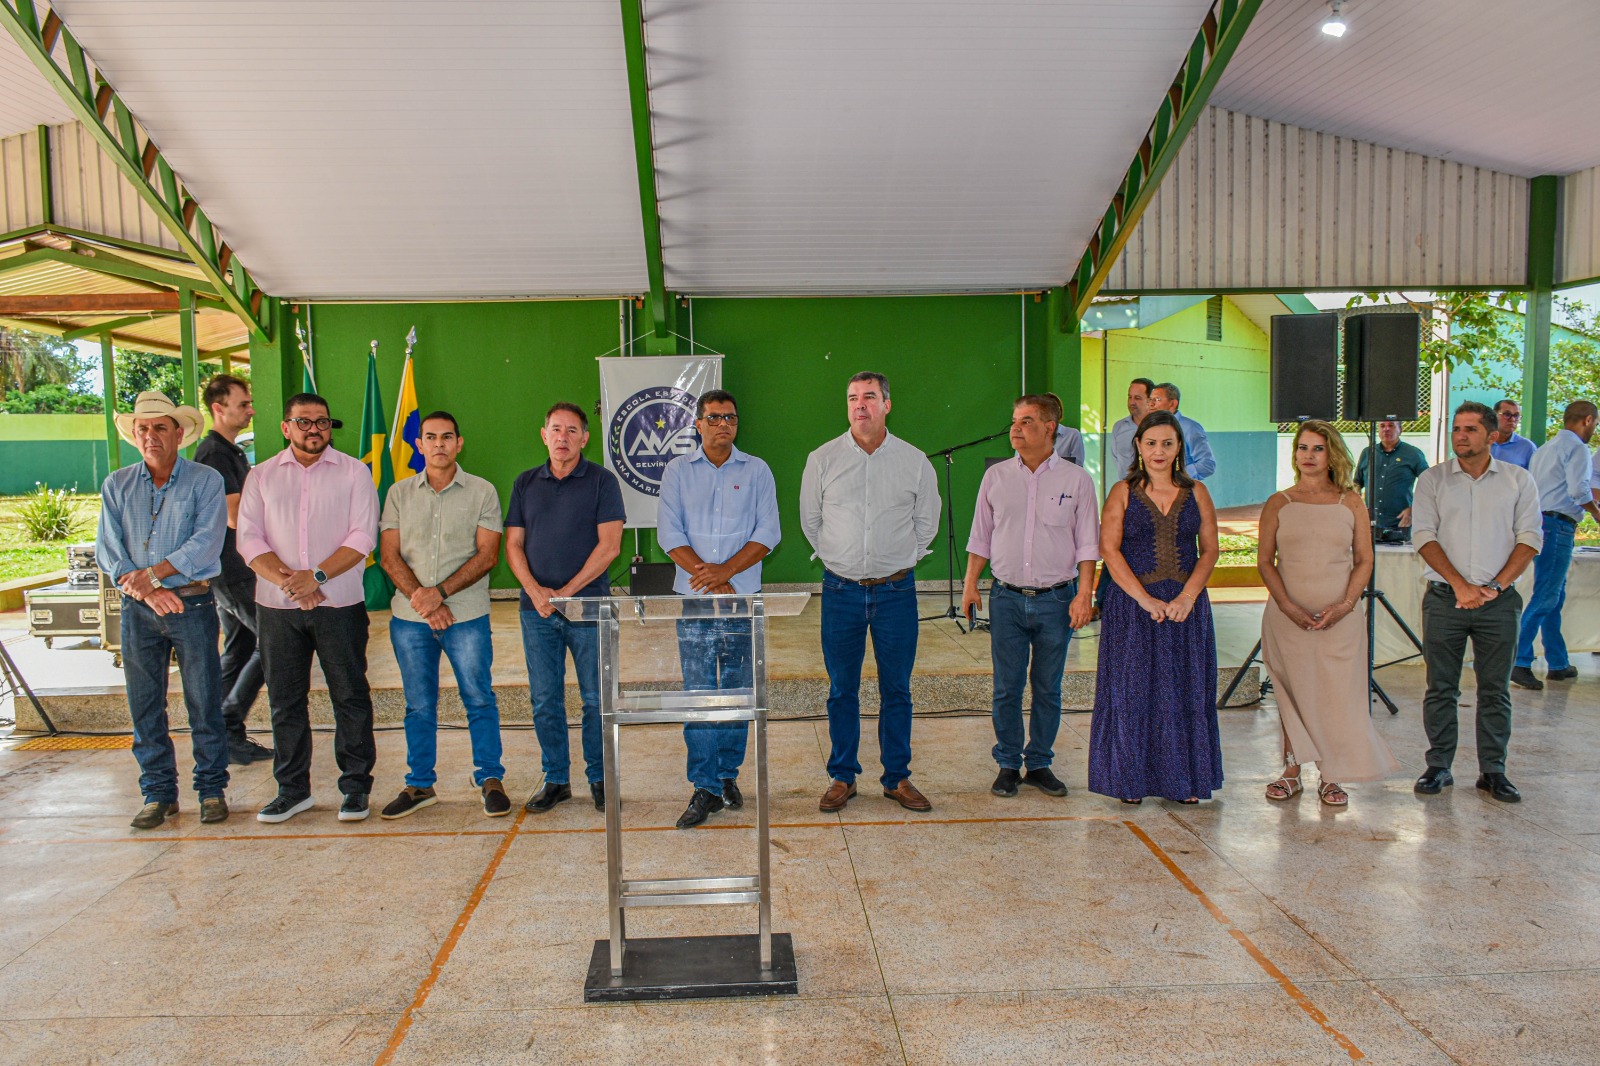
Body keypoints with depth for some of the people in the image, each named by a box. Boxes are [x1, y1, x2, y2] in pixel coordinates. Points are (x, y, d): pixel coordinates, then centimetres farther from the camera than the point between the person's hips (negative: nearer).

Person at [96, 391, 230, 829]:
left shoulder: (205, 481, -1)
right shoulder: (117, 486, 9)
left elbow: (206, 544, -12)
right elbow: (107, 550, 2)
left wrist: (152, 574, -17)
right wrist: (144, 589, -13)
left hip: (193, 603, -3)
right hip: (138, 610, 3)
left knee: (204, 703, 1)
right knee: (145, 706, 8)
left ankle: (212, 789, 13)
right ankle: (158, 793, 19)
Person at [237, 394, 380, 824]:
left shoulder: (354, 472, 3)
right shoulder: (262, 476, 10)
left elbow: (363, 537, -6)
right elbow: (249, 538, 2)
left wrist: (317, 576, -16)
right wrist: (284, 579, -14)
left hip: (339, 603, -2)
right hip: (277, 607, 3)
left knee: (351, 697, 2)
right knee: (285, 701, 9)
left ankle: (356, 787, 12)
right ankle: (292, 789, 21)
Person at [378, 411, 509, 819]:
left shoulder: (482, 492, 2)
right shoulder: (400, 494, 9)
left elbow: (487, 555, -5)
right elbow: (390, 556, 3)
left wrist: (440, 592, -15)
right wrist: (421, 601, -10)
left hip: (467, 615, -2)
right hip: (409, 617, 2)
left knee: (479, 699, 1)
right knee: (419, 705, 10)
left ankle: (490, 780, 13)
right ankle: (420, 785, 21)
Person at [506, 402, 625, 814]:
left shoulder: (601, 481, 0)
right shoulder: (526, 483, 11)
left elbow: (609, 545, -8)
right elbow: (513, 544, 8)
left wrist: (567, 591, -13)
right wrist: (534, 590, -9)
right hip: (537, 609, 3)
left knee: (596, 699, 2)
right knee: (545, 701, 8)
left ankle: (599, 778, 15)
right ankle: (556, 779, 19)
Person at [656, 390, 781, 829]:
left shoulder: (757, 471, 7)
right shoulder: (678, 471, 8)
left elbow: (767, 532, -1)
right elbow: (669, 533, 1)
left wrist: (725, 571, -13)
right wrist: (703, 573, -13)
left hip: (743, 598, 0)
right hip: (693, 599, 0)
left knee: (737, 691, 5)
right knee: (698, 693, -2)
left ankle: (728, 774, 20)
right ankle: (706, 788, 3)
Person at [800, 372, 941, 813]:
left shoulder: (914, 461, 2)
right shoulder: (822, 459, 2)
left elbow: (927, 521, 13)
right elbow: (810, 520, 13)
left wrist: (900, 561, 10)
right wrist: (836, 559, 10)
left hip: (896, 591, 0)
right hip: (841, 591, 0)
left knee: (896, 690, 7)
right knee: (842, 690, 7)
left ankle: (897, 777, 20)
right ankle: (842, 776, 20)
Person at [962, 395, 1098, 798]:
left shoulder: (1076, 479, 0)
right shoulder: (996, 476, 6)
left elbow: (1087, 542, 2)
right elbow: (980, 536, 11)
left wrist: (1084, 594, -5)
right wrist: (970, 584, 5)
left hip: (1056, 599, -1)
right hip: (1006, 598, 1)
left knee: (1048, 689, 8)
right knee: (1006, 688, 4)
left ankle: (1039, 763, 21)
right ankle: (1008, 765, 17)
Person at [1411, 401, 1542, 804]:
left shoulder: (1518, 480, 7)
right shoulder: (1432, 479, 5)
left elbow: (1529, 538, 1)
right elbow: (1424, 536, -2)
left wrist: (1496, 586, -10)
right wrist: (1460, 584, -11)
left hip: (1498, 601, 1)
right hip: (1444, 599, 0)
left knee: (1496, 690, 5)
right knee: (1440, 688, 4)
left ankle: (1493, 770, 15)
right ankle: (1438, 767, 13)